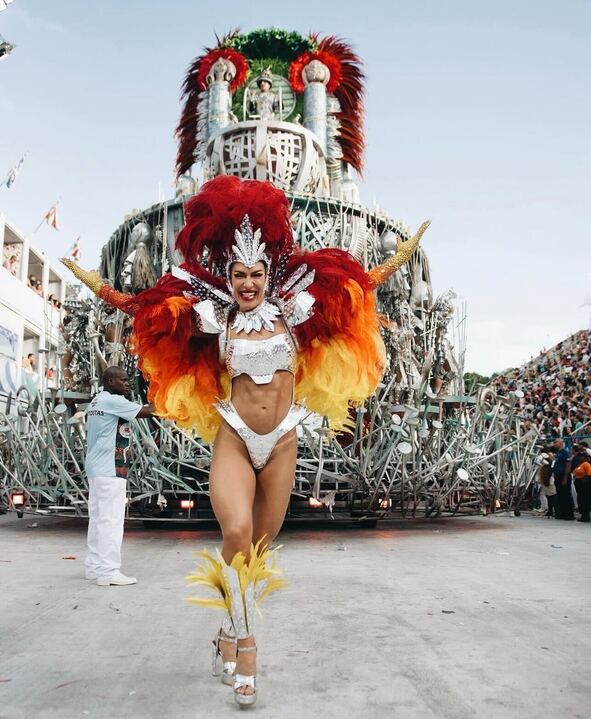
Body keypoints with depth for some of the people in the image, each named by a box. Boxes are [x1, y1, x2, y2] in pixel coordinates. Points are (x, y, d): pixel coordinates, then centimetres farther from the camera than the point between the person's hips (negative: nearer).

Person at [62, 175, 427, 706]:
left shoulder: (290, 312, 4)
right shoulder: (216, 319, 2)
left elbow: (357, 287, 12)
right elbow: (146, 309, 11)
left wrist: (399, 259, 13)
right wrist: (100, 288, 10)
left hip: (283, 442, 2)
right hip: (234, 439, -2)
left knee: (263, 543, 8)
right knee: (237, 533, -22)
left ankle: (232, 631, 30)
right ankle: (245, 641, -1)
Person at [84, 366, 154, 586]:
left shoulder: (95, 402, 17)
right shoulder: (113, 401, -12)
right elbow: (146, 411, -15)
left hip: (96, 469, 10)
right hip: (109, 470, -10)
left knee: (98, 518, 13)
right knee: (111, 520, -8)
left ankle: (94, 567, 18)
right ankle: (108, 572, -6)